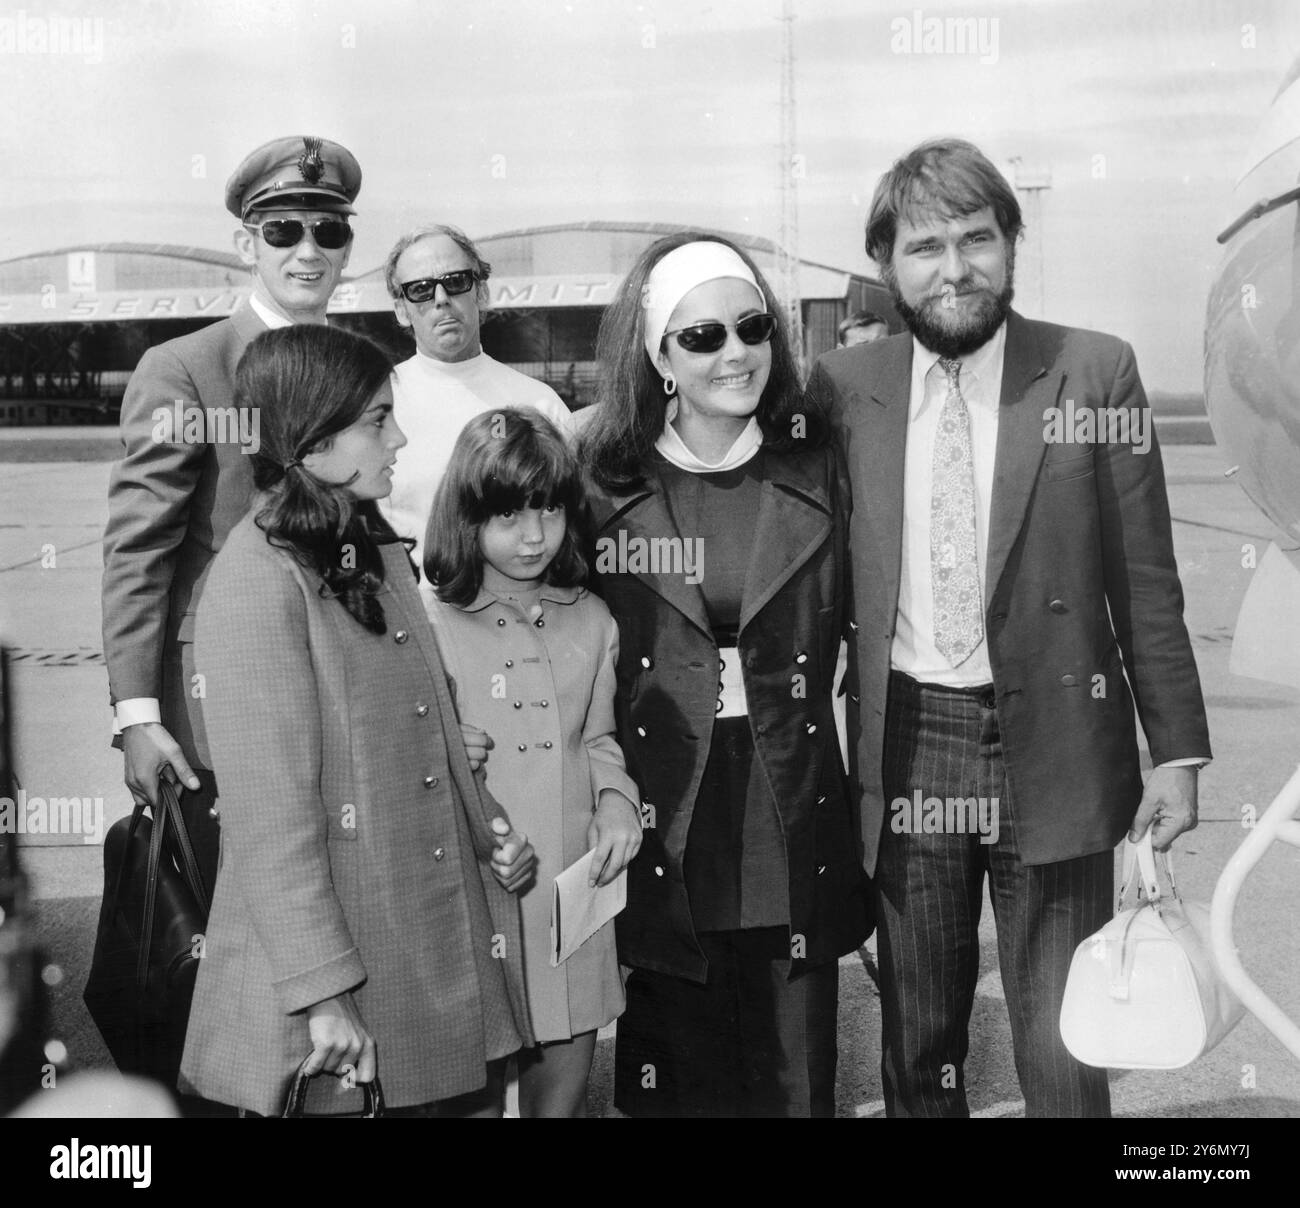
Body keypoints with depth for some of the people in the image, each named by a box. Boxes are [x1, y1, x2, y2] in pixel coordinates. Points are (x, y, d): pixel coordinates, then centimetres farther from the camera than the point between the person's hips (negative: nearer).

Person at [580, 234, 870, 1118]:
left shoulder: (819, 473, 3)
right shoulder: (605, 484, -2)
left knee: (798, 1080, 10)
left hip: (795, 827, 2)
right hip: (662, 831, -1)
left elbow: (850, 634, 9)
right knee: (678, 1080, 9)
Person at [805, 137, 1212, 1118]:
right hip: (904, 751, 2)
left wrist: (1178, 751, -2)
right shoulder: (843, 387, 2)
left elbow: (1144, 581, 0)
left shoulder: (1095, 372, -3)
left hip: (1052, 751, -1)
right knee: (917, 1048, 15)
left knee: (1064, 1056, 6)